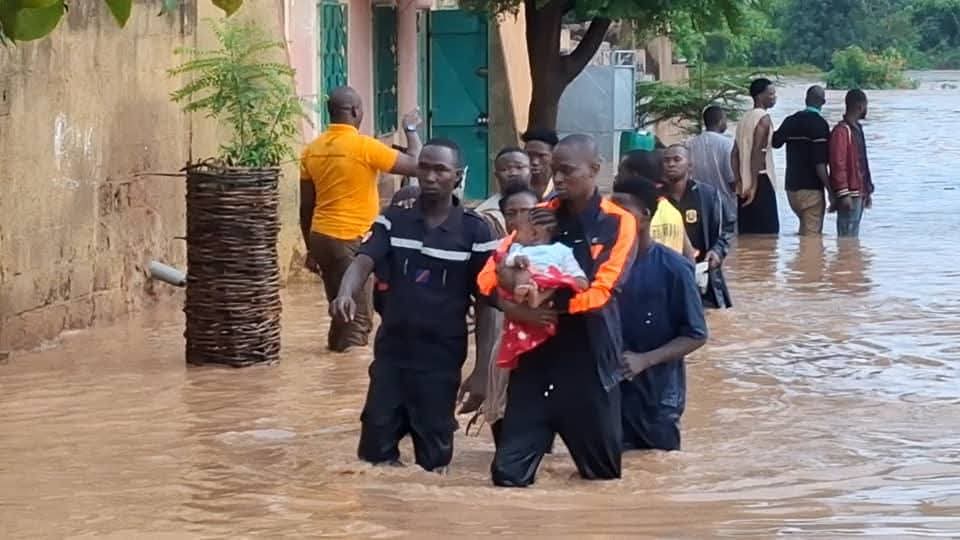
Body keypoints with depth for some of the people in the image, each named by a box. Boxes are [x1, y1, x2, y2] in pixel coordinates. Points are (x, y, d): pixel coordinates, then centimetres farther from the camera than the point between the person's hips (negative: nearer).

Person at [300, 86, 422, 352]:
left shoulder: (313, 150, 7)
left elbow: (306, 206, 11)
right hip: (351, 241, -7)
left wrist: (310, 250, 19)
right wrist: (411, 131, 8)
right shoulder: (364, 146, -13)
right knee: (358, 317, -2)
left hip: (321, 238, 7)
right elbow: (415, 166, -8)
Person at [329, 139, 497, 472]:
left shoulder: (475, 231, -3)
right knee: (375, 449, 1)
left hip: (441, 358, -2)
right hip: (391, 352, 2)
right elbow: (363, 262, -12)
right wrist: (345, 294, -35)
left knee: (433, 457, 5)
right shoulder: (392, 221, 3)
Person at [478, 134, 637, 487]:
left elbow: (599, 293, -14)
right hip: (537, 351, 2)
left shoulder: (618, 223, -3)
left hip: (590, 356, -2)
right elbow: (490, 275, 0)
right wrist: (511, 306, -19)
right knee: (508, 473, -5)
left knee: (602, 470, 12)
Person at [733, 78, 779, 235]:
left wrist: (739, 182, 10)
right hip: (761, 182, -9)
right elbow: (757, 152, -19)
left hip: (745, 186, 9)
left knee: (748, 233, 10)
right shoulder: (763, 118, -10)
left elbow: (734, 154, 13)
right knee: (767, 233, -8)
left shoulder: (745, 119, 16)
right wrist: (754, 185, -20)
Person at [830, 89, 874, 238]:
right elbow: (838, 165, -19)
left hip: (860, 193, 10)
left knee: (854, 236, 10)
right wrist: (843, 194, -21)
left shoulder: (857, 129, 18)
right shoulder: (841, 131, -14)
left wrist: (868, 191, 22)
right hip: (850, 195, -10)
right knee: (847, 236, -10)